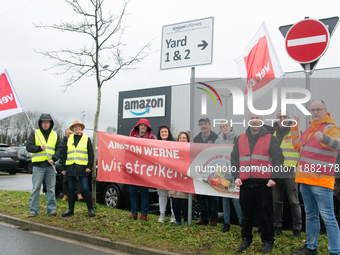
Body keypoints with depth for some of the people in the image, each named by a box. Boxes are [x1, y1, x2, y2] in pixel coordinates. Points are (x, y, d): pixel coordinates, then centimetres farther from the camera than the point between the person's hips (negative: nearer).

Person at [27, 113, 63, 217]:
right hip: (38, 165, -2)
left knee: (51, 189, 6)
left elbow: (59, 149, 7)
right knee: (36, 189, 0)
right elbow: (29, 147, 2)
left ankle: (51, 209, 15)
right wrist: (39, 147, -15)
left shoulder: (55, 135, 12)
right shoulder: (34, 133, 7)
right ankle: (33, 210, 8)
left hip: (50, 165, 2)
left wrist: (54, 158, -8)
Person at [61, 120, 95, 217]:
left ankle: (90, 209, 5)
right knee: (71, 189, 9)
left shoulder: (86, 139, 6)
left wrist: (89, 166, -8)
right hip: (70, 168, 4)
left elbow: (91, 154, 3)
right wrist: (63, 168, 9)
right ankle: (71, 210, 19)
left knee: (85, 189, -5)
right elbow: (64, 155, 16)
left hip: (82, 168, -3)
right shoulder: (69, 139, 14)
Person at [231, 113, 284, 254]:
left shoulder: (270, 138, 4)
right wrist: (236, 176, 2)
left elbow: (278, 159, 0)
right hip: (245, 184, 3)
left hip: (264, 184, -3)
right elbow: (234, 159, 13)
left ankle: (267, 241, 23)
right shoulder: (240, 139, 12)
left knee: (265, 215, 7)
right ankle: (246, 239, 27)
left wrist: (273, 178, -9)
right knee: (246, 214, 12)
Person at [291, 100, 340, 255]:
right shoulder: (309, 129, 16)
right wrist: (295, 128, 19)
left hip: (321, 181, -8)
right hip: (305, 179, 9)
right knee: (310, 215, 18)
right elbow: (298, 147, 24)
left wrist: (324, 138, -45)